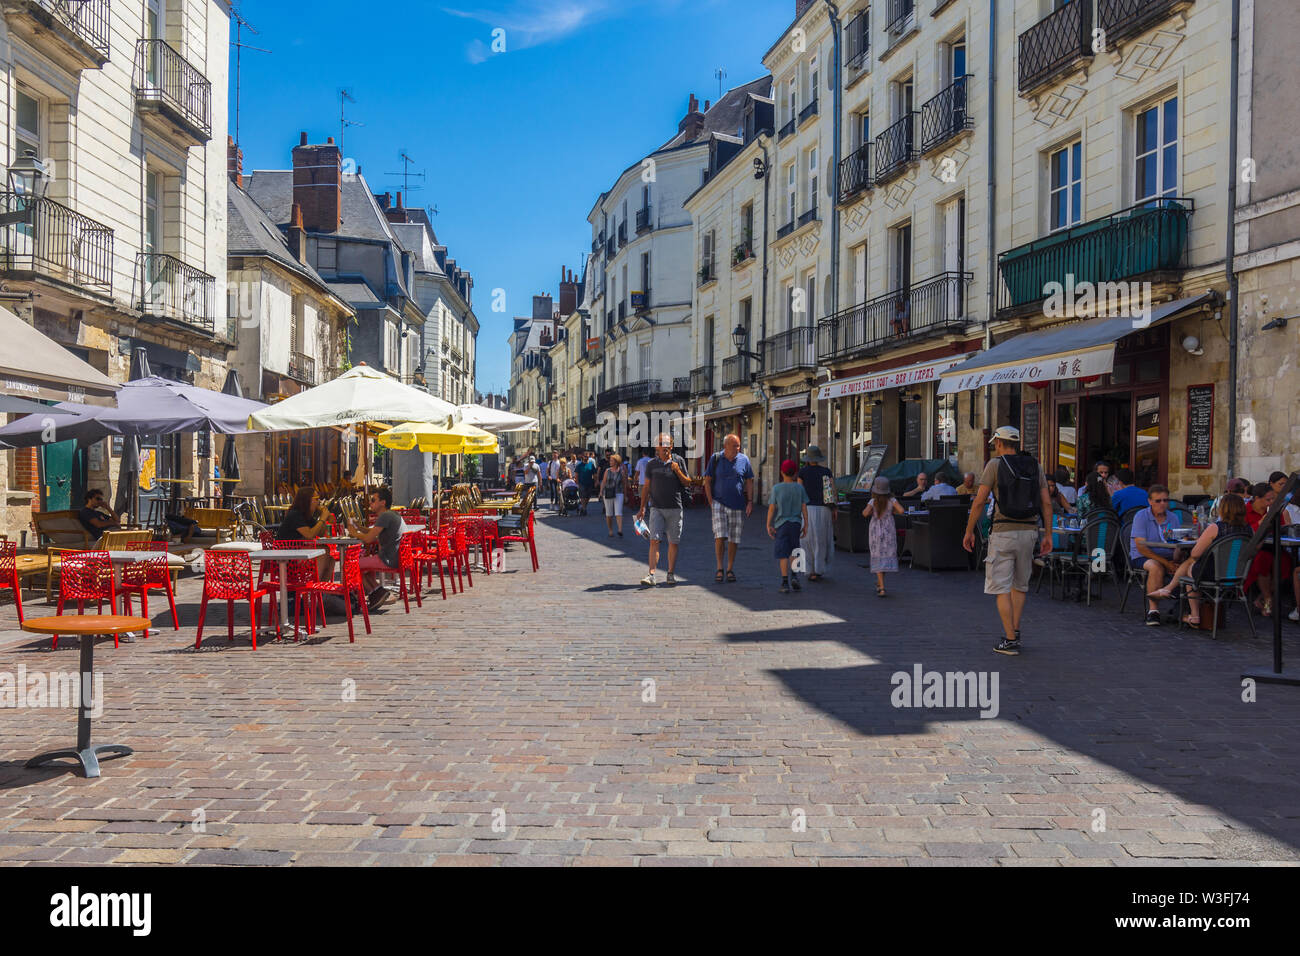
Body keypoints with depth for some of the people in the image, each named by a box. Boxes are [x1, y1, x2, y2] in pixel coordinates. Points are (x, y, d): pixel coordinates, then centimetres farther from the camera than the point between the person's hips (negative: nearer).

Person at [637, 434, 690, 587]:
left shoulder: (679, 461, 5)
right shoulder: (651, 464, 5)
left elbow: (687, 484, 7)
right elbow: (646, 487, 10)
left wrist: (677, 471, -10)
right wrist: (642, 508, 7)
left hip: (675, 508, 1)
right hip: (657, 508, -1)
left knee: (673, 542, 5)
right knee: (654, 541, -11)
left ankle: (671, 574, 17)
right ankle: (651, 575, -16)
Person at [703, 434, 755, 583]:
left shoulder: (744, 459, 3)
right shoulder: (715, 459, -1)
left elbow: (749, 481, 8)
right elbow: (707, 481, 3)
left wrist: (750, 502, -1)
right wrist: (711, 502, -5)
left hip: (738, 505, 2)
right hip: (719, 503, -2)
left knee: (733, 539, 5)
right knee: (720, 536, -12)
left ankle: (730, 569, 16)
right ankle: (719, 569, -3)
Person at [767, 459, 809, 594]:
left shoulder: (776, 489, -4)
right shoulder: (800, 488, 0)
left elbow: (771, 508, -4)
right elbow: (804, 507, 1)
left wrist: (768, 525, 3)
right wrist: (806, 525, 8)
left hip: (781, 524, -2)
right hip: (796, 523, 2)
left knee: (783, 554, -1)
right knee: (794, 552, 18)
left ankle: (785, 583, -4)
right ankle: (794, 576, 6)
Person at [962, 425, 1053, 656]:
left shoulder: (995, 464, -3)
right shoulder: (1034, 466, 9)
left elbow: (979, 501, -7)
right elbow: (1046, 503, 5)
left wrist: (969, 531, 1)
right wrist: (1048, 535, 10)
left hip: (1003, 532, -5)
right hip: (1029, 531, 5)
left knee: (1002, 587, -1)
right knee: (1020, 584, 20)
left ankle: (1010, 641, -4)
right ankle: (1014, 631, 24)